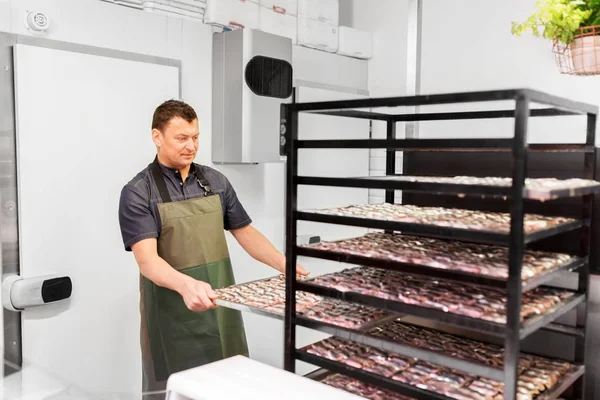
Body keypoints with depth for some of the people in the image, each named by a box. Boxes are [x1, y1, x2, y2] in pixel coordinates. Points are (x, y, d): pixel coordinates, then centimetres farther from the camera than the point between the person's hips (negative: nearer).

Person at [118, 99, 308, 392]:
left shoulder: (216, 181, 6)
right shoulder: (138, 193, -9)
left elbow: (245, 232, 10)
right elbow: (147, 258, -19)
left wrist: (282, 263, -5)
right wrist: (185, 284, -38)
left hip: (220, 306, 4)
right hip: (173, 314, -4)